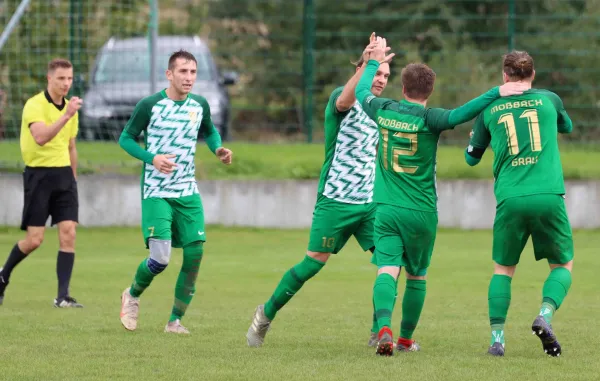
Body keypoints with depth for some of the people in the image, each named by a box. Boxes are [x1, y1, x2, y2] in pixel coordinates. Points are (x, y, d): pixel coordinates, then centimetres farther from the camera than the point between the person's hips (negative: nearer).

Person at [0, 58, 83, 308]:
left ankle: (63, 296, -7)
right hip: (39, 173, -6)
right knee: (34, 239, -5)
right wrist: (65, 116, -35)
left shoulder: (70, 108, 11)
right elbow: (40, 137, -29)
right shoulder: (35, 105, -11)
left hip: (64, 173, 6)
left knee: (68, 233, -7)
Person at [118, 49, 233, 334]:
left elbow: (210, 132, 23)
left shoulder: (200, 105, 4)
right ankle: (132, 295, 17)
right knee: (160, 258, -16)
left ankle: (176, 320, 10)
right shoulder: (149, 105, -9)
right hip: (156, 192, -5)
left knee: (195, 254, -6)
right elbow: (125, 138, -2)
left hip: (188, 193, 5)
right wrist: (151, 158, -18)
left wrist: (218, 150, 1)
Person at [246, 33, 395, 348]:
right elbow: (343, 100, -34)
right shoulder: (344, 101, -7)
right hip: (335, 201, -6)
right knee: (313, 263, -4)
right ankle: (266, 314, 15)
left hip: (369, 204, 6)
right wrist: (368, 64, -41)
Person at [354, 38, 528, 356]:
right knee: (416, 276, 14)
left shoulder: (383, 111, 1)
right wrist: (497, 93, -28)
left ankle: (384, 327, -31)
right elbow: (460, 114, -29)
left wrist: (374, 62, 37)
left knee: (387, 270, -7)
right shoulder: (427, 118, -11)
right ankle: (406, 339, 21)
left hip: (386, 208, 2)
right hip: (421, 211, -2)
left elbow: (361, 92, 22)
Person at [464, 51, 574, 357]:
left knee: (503, 269, 16)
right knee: (563, 265, 14)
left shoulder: (490, 109, 10)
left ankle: (497, 337, 3)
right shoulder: (549, 100, 10)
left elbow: (471, 157, 23)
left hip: (510, 200, 1)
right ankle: (545, 315, -13)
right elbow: (567, 127, 32)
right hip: (549, 195, -1)